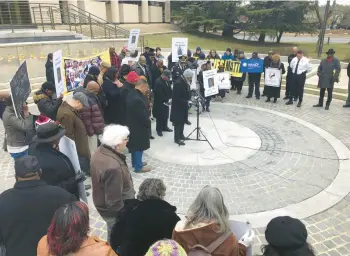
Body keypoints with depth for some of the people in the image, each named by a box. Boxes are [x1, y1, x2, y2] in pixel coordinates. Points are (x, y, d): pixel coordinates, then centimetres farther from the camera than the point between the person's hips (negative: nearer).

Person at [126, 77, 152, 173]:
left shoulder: (132, 93, 4)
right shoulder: (137, 99, -30)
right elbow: (142, 116, -25)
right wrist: (148, 123, -9)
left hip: (133, 124, 10)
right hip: (138, 126, -10)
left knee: (135, 145, 21)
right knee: (139, 146, 3)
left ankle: (135, 162, 37)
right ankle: (138, 167, 16)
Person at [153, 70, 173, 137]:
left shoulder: (166, 81, 6)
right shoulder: (158, 82, -22)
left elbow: (169, 90, 12)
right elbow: (159, 94, -25)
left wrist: (169, 98, -2)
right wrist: (164, 101, -19)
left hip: (166, 101, 8)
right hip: (160, 103, -8)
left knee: (166, 115, 17)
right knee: (160, 116, 1)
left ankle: (164, 127, 33)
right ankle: (159, 130, 14)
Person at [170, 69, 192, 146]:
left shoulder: (185, 82, 5)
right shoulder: (178, 83, -24)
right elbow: (177, 98, -27)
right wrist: (186, 101, -27)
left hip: (183, 106, 9)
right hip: (178, 106, -9)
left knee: (182, 121, 18)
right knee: (178, 122, 0)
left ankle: (181, 135, 32)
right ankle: (177, 138, 10)